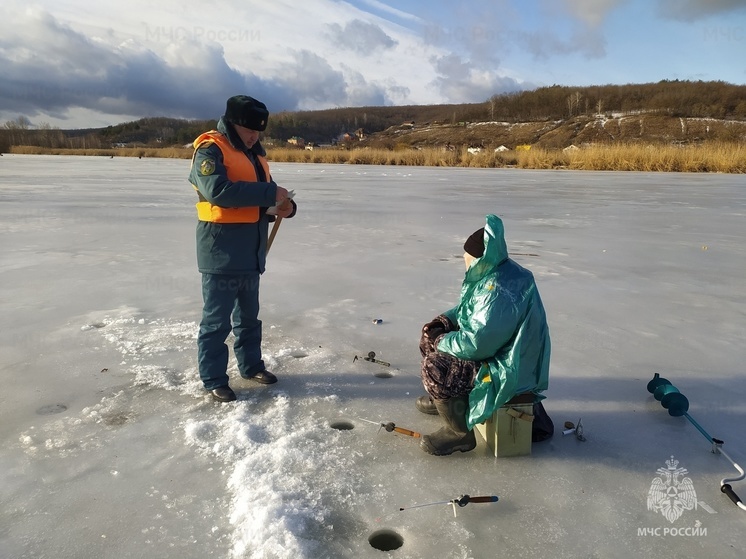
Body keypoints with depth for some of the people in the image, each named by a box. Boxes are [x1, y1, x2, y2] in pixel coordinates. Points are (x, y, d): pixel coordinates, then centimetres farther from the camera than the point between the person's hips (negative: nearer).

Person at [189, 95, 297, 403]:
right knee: (217, 319, 0)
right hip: (221, 251, -8)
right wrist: (270, 193, -26)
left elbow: (262, 197, 19)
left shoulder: (255, 154, 16)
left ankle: (251, 365, 32)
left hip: (250, 252, 8)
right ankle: (213, 380, 11)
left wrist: (285, 205, -4)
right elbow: (218, 190, -29)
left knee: (249, 315, 18)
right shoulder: (210, 150, -12)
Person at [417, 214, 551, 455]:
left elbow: (475, 344, -32)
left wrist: (440, 342, -16)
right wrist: (444, 320, -1)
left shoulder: (500, 294, -32)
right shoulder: (491, 274, 0)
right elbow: (468, 308, 16)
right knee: (431, 338, 15)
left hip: (508, 373, -10)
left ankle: (460, 432, -4)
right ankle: (443, 397, 34)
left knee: (435, 368, -24)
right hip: (496, 351, 11)